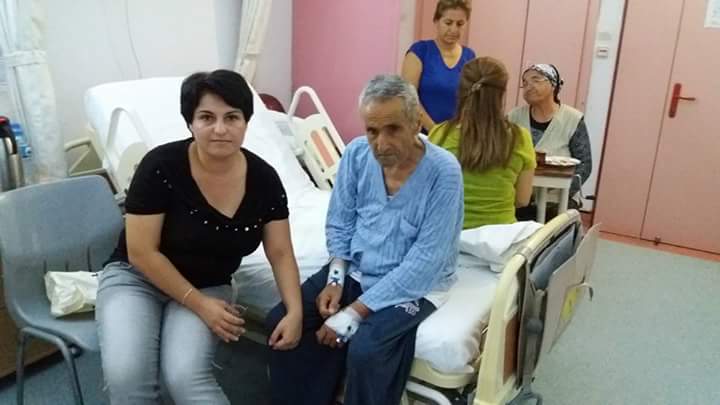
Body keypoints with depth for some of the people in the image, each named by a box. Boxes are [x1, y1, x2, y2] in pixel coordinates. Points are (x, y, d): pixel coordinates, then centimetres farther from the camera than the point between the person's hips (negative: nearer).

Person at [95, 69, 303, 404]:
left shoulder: (264, 179, -11)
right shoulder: (161, 166, -21)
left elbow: (280, 253, -5)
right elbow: (141, 252, -18)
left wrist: (295, 311, -19)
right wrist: (199, 304, -19)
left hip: (208, 286, 2)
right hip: (135, 278, -1)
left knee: (185, 376, -25)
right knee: (125, 376, -26)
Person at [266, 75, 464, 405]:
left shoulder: (443, 171, -22)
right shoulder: (357, 154, -6)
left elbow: (425, 261, -24)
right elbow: (339, 223, 6)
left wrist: (355, 312, -25)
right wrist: (335, 279, -11)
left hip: (414, 285, -5)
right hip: (355, 271, 5)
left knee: (366, 349, -29)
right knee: (283, 322, -11)